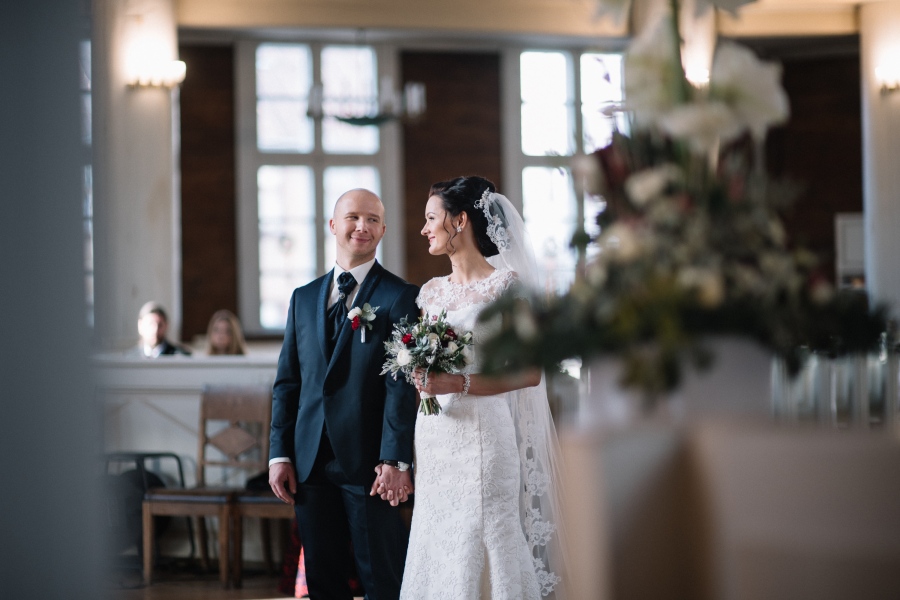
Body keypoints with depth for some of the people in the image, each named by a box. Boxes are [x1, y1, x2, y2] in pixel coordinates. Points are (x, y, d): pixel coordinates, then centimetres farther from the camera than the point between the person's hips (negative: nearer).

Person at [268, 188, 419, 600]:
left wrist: (395, 461, -16)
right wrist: (280, 454, 6)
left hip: (369, 462, -5)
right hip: (310, 461, 5)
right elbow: (287, 381, 14)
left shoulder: (400, 297, -2)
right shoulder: (303, 298, 14)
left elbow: (403, 385, -9)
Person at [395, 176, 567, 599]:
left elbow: (530, 373, -12)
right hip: (434, 442, 6)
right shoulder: (431, 293, 13)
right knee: (439, 559, 8)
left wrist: (461, 384, -19)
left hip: (483, 436, -6)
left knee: (483, 555, -4)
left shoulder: (507, 285, -6)